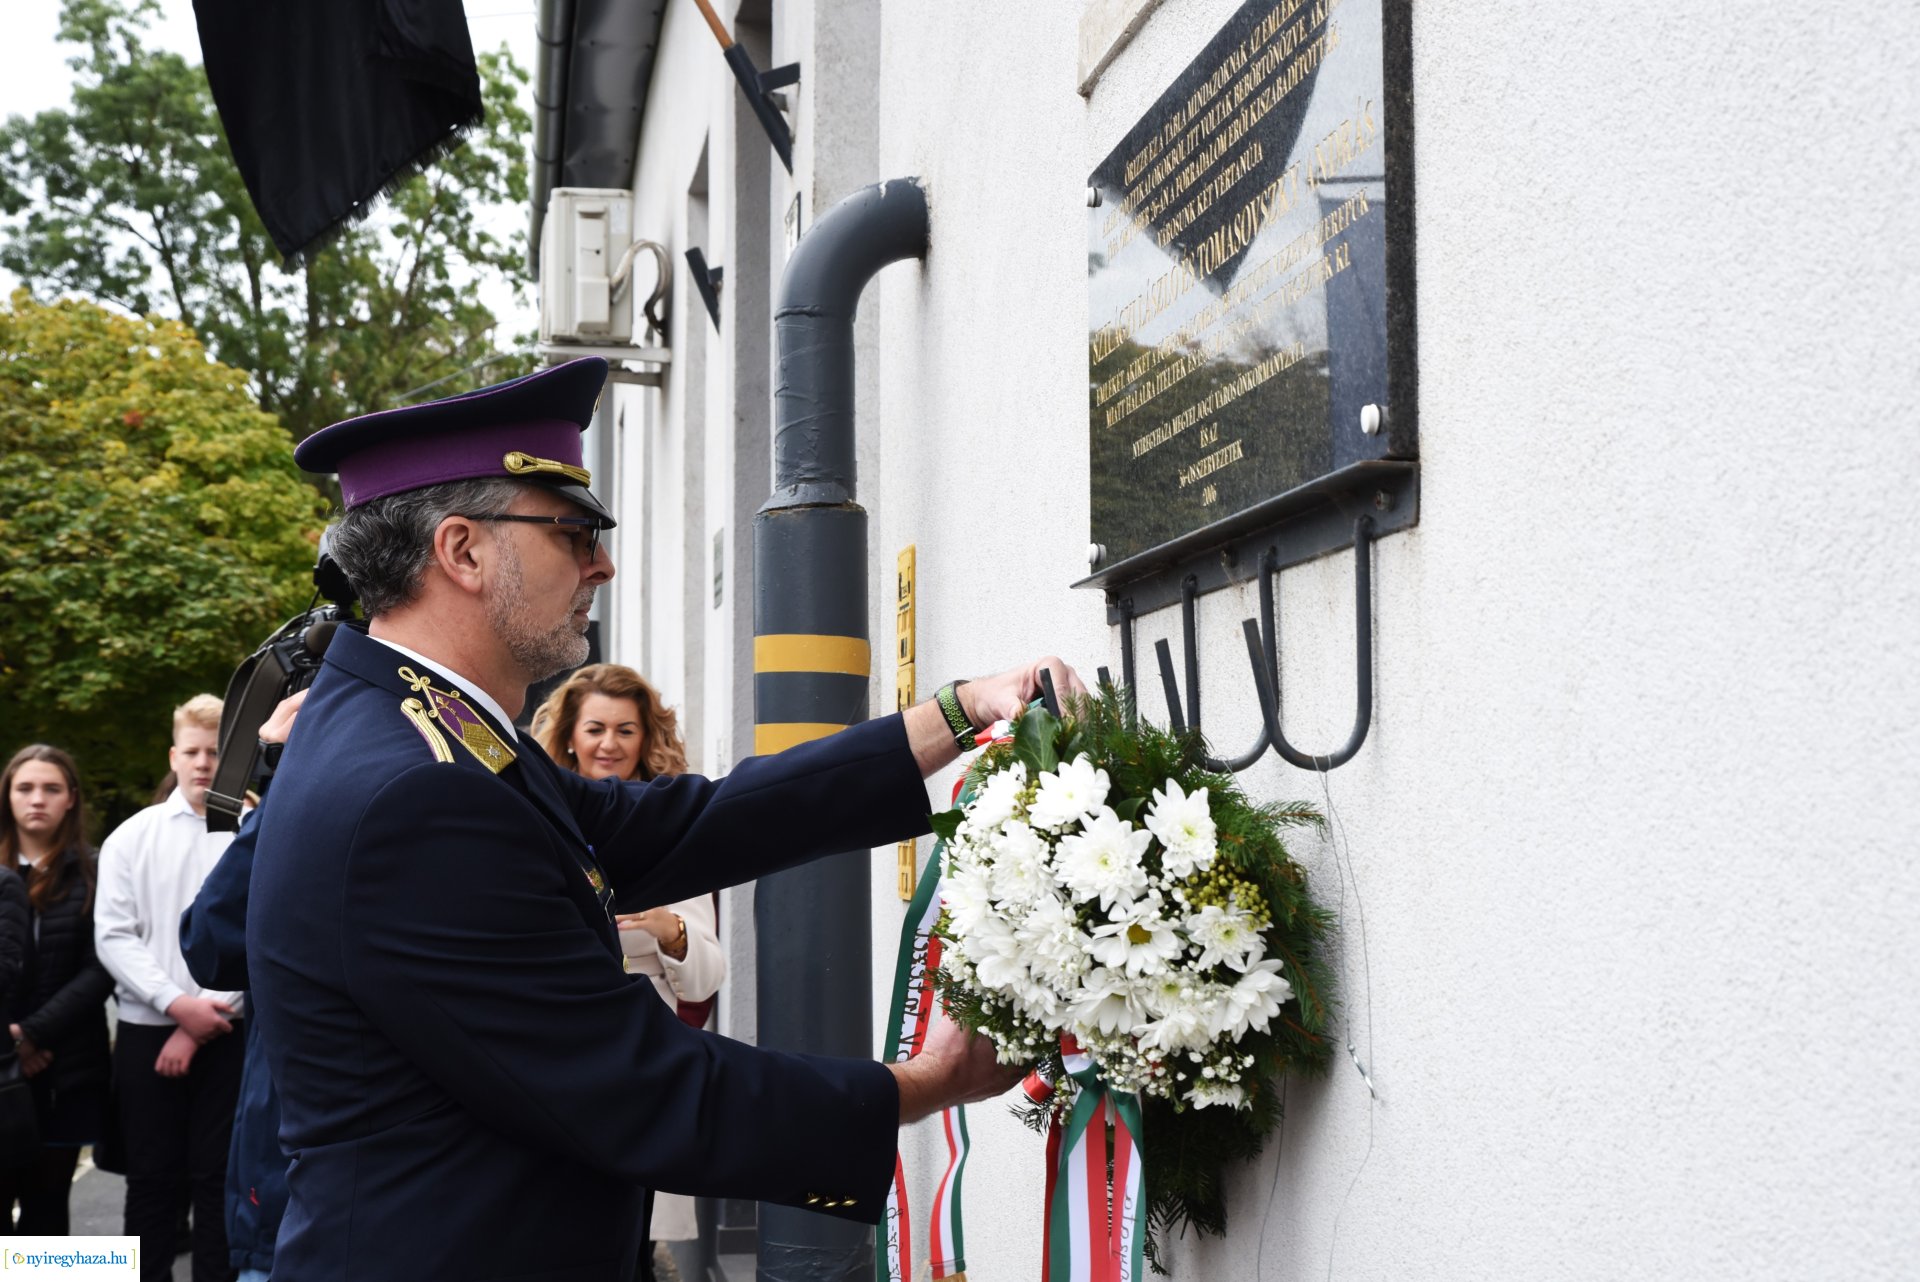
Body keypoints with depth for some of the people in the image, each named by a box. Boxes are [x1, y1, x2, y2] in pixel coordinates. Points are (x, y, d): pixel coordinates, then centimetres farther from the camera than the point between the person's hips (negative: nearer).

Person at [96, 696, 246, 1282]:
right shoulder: (132, 837, 4)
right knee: (151, 1179, 8)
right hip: (147, 1032, 2)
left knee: (218, 1180, 5)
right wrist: (177, 1004, -12)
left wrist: (203, 1025, -10)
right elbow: (113, 935, 0)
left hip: (229, 1035, -2)